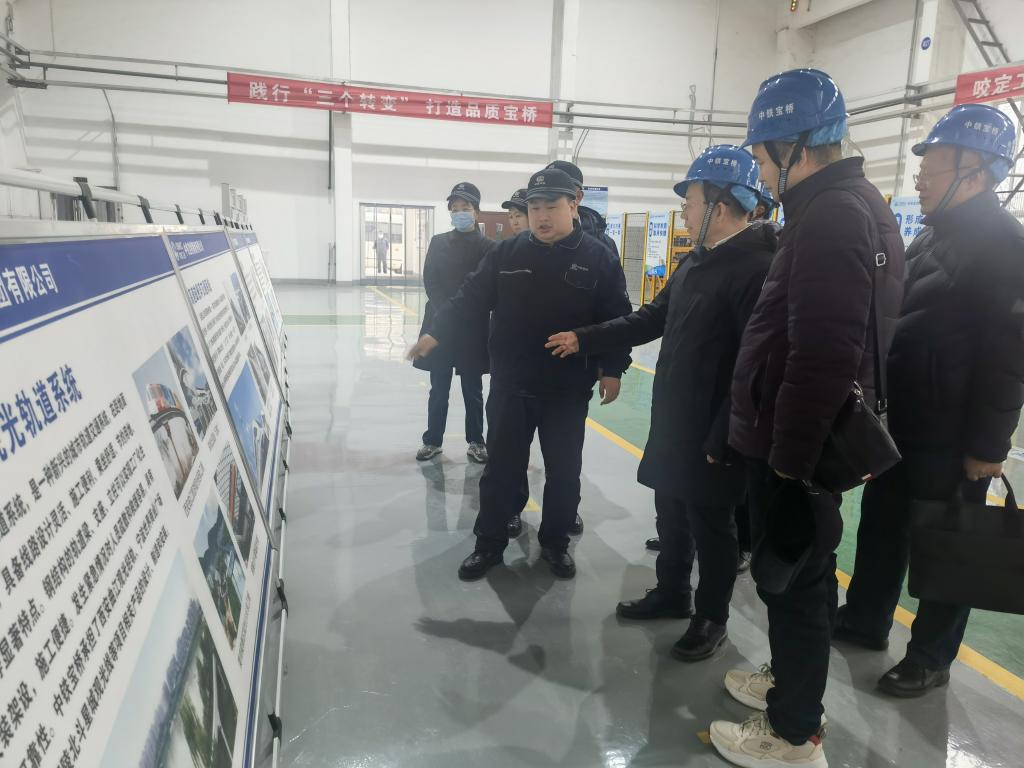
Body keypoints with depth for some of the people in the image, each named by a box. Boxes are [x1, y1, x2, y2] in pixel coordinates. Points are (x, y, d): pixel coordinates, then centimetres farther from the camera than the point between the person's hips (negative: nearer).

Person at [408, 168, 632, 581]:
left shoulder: (597, 257, -3)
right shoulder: (507, 253, 2)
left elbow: (617, 318, -1)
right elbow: (471, 297, 2)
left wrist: (612, 369, -5)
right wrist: (437, 332, -8)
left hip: (568, 391, -1)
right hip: (510, 386, 1)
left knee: (563, 471, 12)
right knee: (501, 467, 10)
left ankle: (555, 542, 31)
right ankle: (489, 544, 25)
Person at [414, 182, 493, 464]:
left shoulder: (488, 247, -1)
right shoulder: (438, 243, 7)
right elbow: (429, 281, -1)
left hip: (472, 329, -2)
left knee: (473, 390, 8)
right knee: (438, 390, 9)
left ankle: (476, 442, 18)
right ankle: (433, 440, 19)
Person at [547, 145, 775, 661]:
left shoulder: (757, 267, -20)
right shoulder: (697, 260, 10)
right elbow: (653, 318, 17)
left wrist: (723, 440, -22)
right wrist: (585, 339, 16)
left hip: (712, 434, -8)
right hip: (672, 422, 9)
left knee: (710, 524, 9)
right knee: (672, 514, 21)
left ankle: (711, 618, 29)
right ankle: (672, 593, 42)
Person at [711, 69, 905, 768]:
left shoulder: (830, 216, -20)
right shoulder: (859, 204, 13)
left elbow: (822, 357, -27)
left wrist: (788, 454, -20)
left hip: (798, 444, -10)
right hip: (816, 438, 10)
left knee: (792, 580, 4)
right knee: (804, 573, 22)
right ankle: (794, 681, 41)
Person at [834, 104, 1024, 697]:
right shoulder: (933, 236, 12)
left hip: (952, 433, -8)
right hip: (902, 420, 8)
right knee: (882, 523, 19)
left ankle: (932, 658, 24)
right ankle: (865, 619, 36)